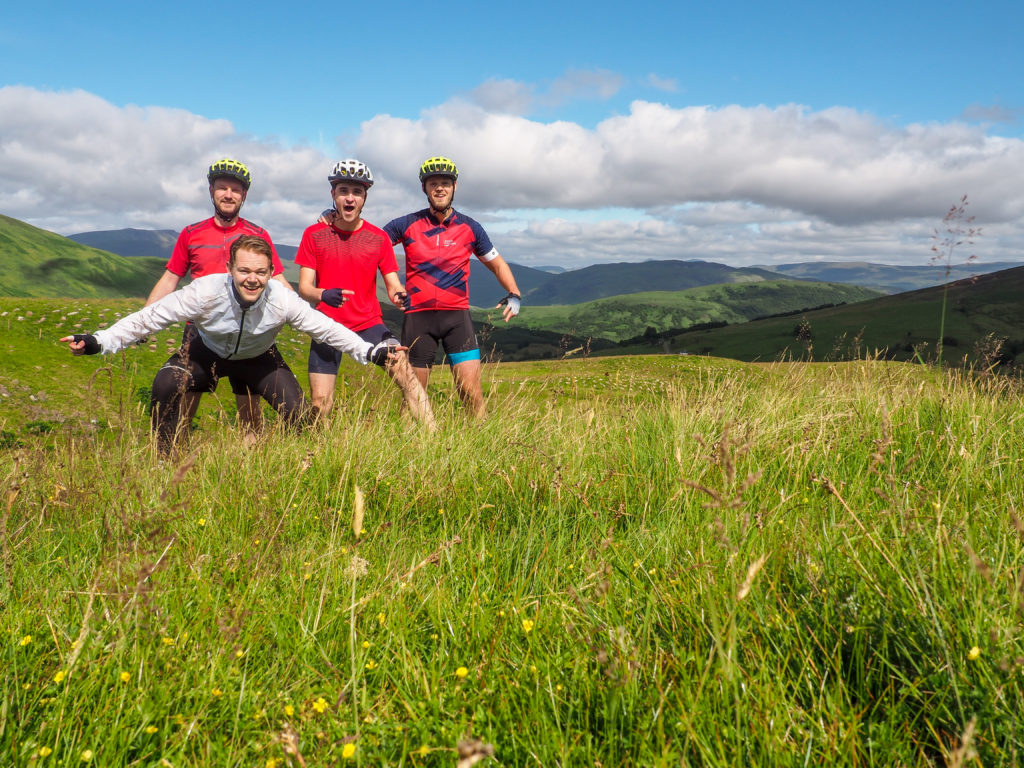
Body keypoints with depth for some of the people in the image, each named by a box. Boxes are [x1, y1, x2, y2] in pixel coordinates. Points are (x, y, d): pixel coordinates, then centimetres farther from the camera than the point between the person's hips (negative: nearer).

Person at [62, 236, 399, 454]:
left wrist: (370, 351, -21)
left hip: (258, 358, 1)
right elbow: (148, 318, -28)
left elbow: (326, 328, -18)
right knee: (166, 385, -30)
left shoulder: (283, 301, -30)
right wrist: (98, 342, -35)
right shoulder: (205, 292, -34)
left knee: (299, 416, -16)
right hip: (207, 351, -1)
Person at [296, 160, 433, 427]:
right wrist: (323, 294, -26)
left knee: (404, 371, -24)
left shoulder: (379, 238, 2)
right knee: (319, 403, -4)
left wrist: (400, 295, -23)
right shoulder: (314, 234, 1)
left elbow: (392, 284, 2)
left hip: (369, 324, 0)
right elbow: (303, 287, -3)